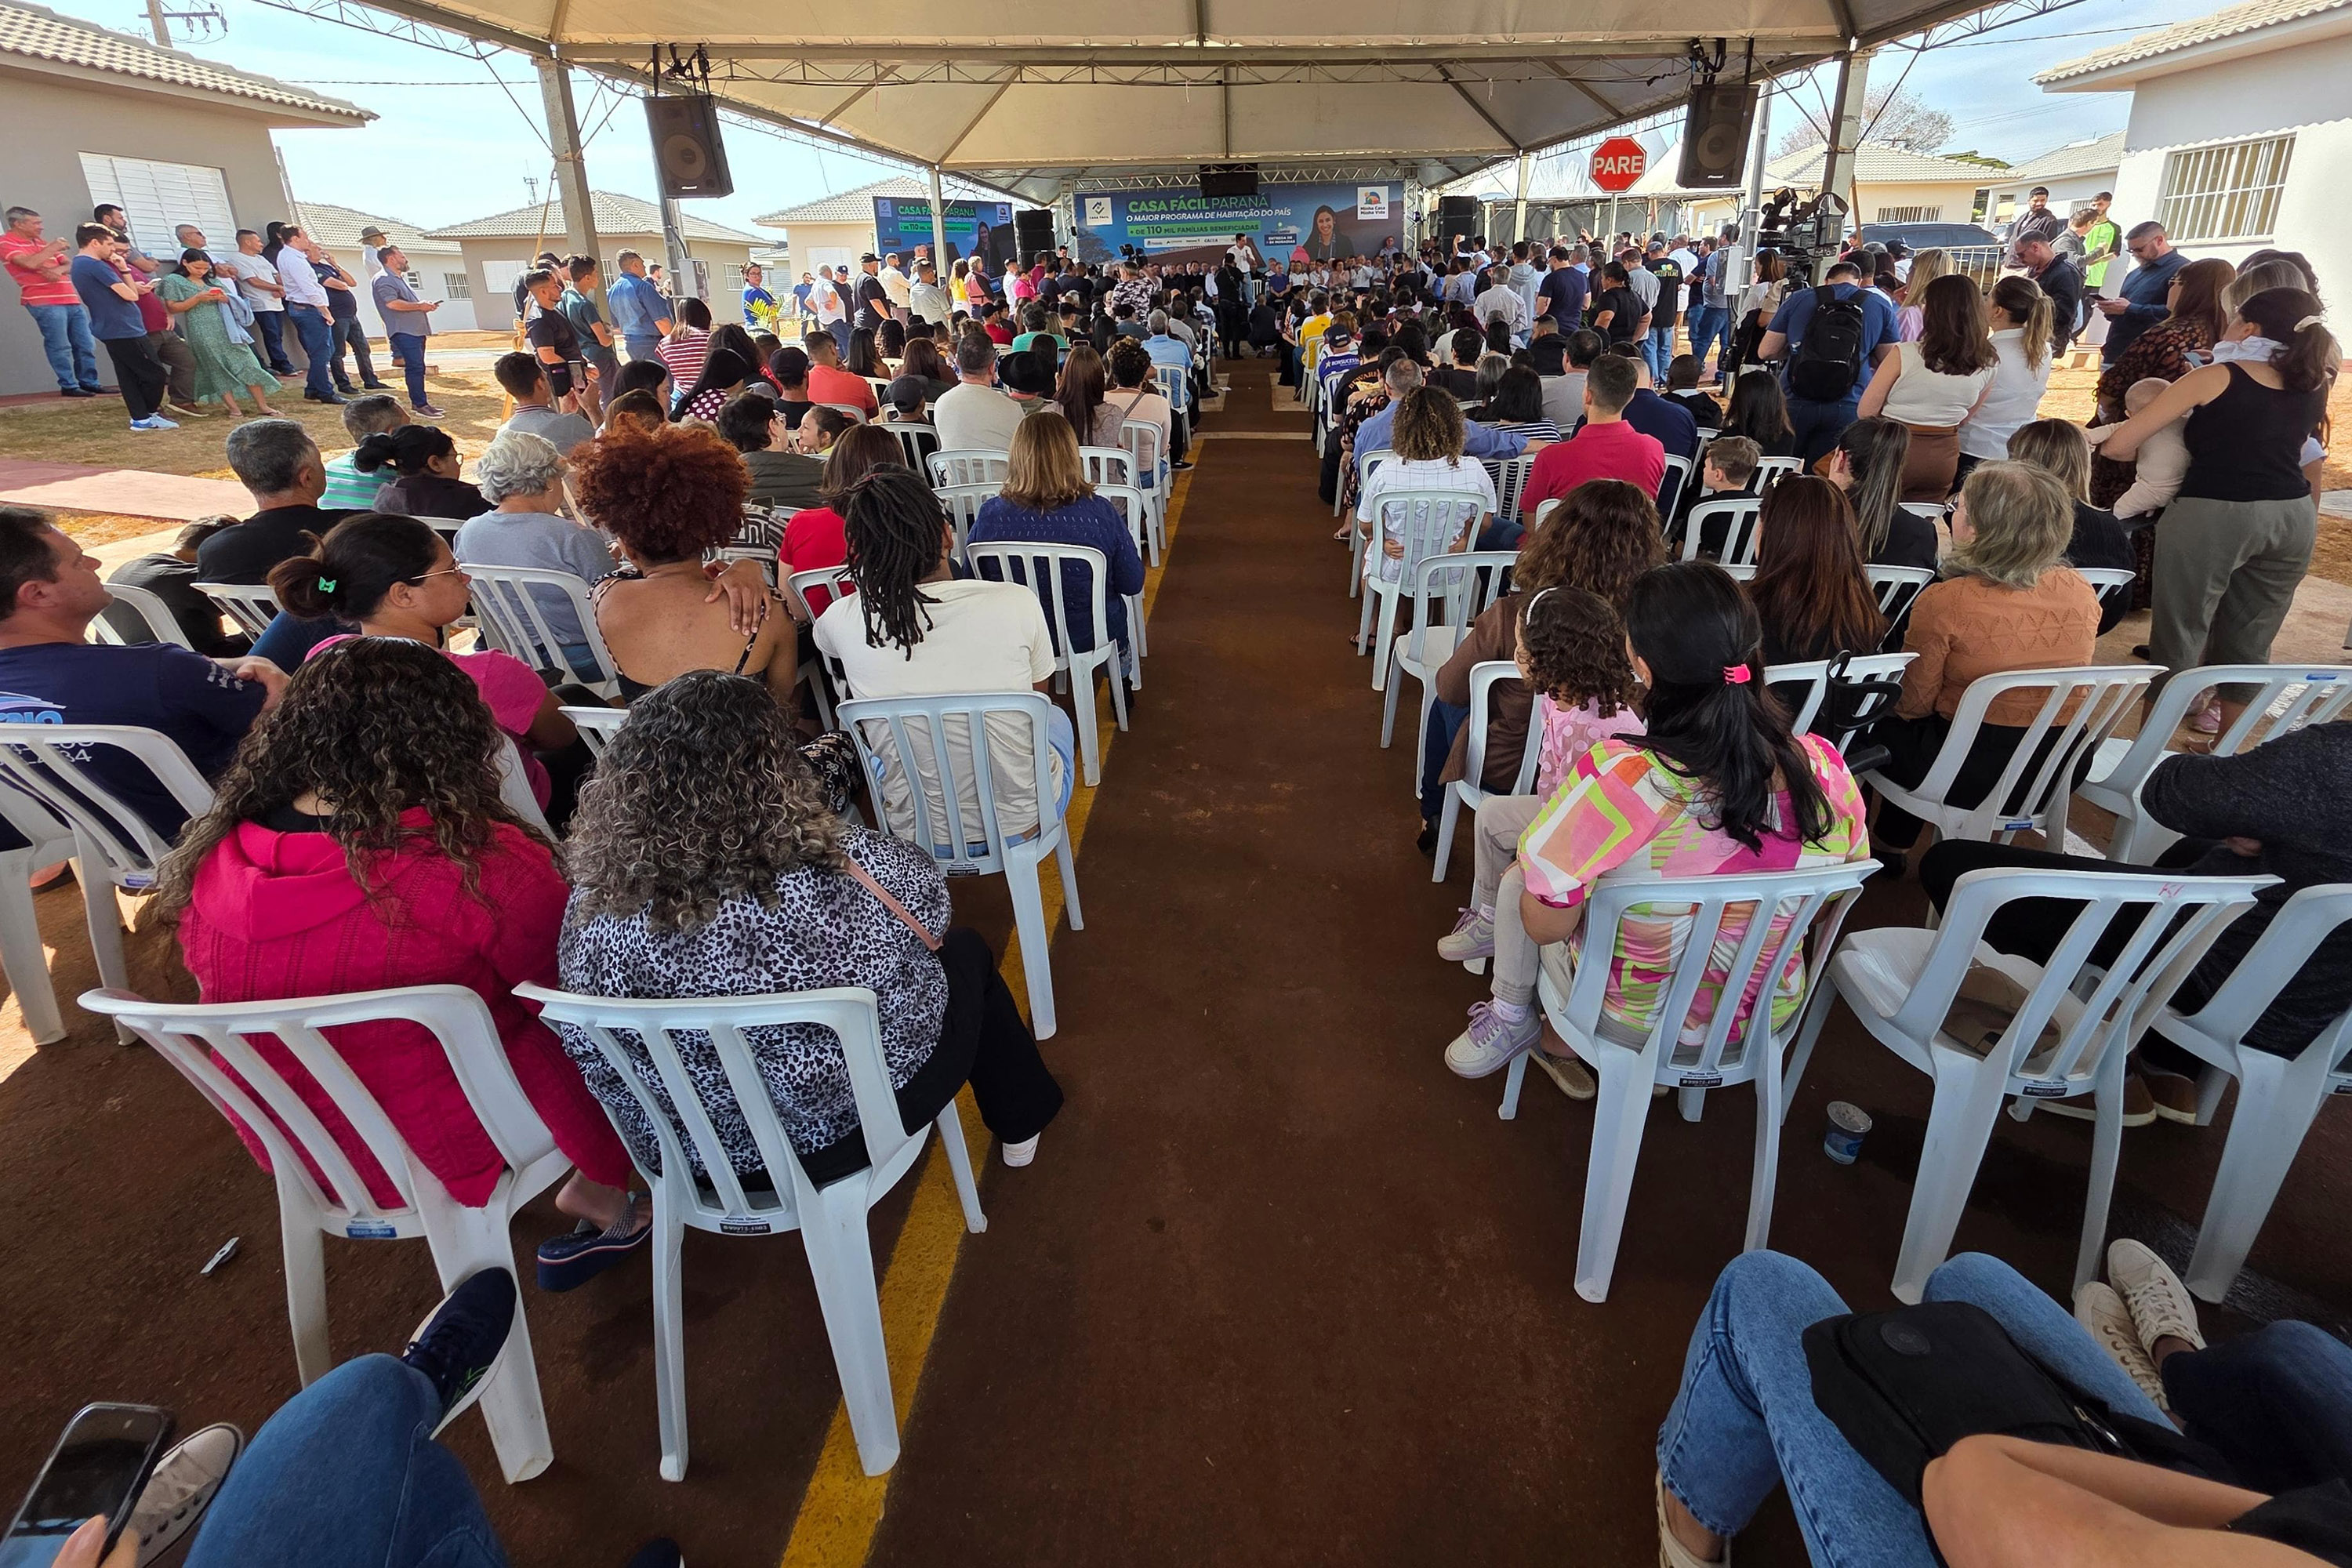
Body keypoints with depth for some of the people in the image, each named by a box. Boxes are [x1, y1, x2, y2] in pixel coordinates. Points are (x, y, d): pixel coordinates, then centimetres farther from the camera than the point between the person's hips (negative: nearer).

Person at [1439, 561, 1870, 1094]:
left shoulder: (1615, 779, -37)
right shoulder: (1824, 769, -21)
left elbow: (1544, 924, -24)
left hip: (1633, 1018, -4)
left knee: (1517, 874, 18)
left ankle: (1512, 1015, 35)